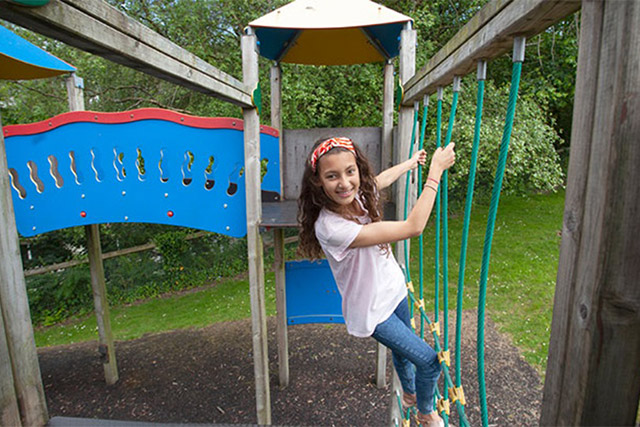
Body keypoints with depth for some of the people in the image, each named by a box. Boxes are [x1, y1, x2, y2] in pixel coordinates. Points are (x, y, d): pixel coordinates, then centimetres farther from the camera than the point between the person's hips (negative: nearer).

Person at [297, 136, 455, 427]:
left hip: (393, 290, 7)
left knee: (402, 351, 30)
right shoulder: (331, 227, -39)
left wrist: (412, 162, 27)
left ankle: (409, 394, 62)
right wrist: (435, 171, -29)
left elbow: (380, 179, 12)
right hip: (372, 311, -7)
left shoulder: (356, 195, -16)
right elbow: (412, 228, -36)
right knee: (430, 362, 3)